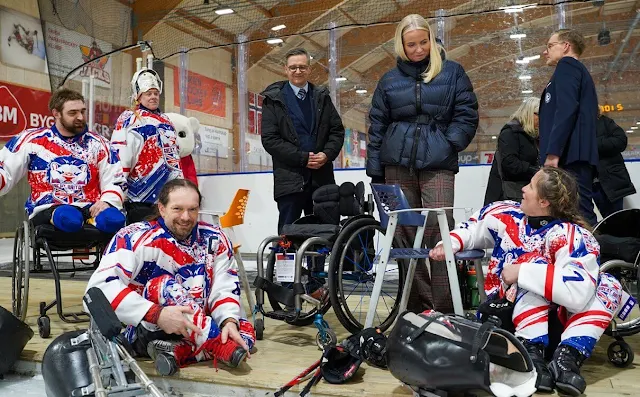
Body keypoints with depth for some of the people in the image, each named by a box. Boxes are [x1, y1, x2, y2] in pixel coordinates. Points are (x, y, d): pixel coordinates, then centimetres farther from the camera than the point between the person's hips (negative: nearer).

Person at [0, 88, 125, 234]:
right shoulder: (32, 139, 8)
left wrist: (106, 202, -11)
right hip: (47, 210, -1)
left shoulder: (98, 143, 12)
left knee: (114, 219, -34)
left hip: (89, 209, 2)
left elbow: (115, 181, 10)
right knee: (68, 219, -39)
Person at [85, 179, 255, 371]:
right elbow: (101, 287, -26)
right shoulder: (135, 238, -15)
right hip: (146, 333, -4)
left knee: (244, 331, -17)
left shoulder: (214, 239, -3)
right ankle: (222, 348, -32)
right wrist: (157, 315, -34)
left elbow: (225, 288, -5)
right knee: (164, 285, -30)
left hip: (199, 331, 4)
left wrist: (229, 321, -26)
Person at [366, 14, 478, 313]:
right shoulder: (390, 80, 14)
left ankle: (444, 308, -5)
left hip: (438, 164, -2)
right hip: (398, 165, 2)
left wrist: (448, 145, -7)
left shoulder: (452, 72, 10)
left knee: (439, 230, -13)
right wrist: (375, 173, 8)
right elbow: (377, 128, 13)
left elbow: (467, 115, 7)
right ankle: (416, 305, 11)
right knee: (405, 234, 2)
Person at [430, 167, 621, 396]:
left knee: (608, 285, -21)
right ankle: (532, 354, -33)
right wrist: (451, 243, -5)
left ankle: (566, 359, -32)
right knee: (535, 264, -28)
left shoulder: (574, 237, -22)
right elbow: (474, 229, 14)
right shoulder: (506, 215, -8)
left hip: (554, 321, 0)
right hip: (503, 312, 1)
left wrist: (521, 272, -34)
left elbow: (578, 293, -39)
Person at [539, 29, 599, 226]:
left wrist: (553, 152, -20)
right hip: (578, 157, 9)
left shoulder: (567, 65, 3)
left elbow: (566, 110, -14)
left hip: (569, 156, -9)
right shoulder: (580, 72, 31)